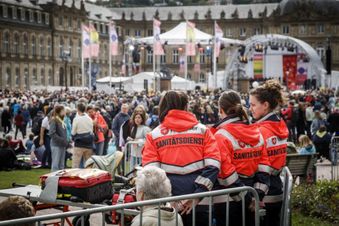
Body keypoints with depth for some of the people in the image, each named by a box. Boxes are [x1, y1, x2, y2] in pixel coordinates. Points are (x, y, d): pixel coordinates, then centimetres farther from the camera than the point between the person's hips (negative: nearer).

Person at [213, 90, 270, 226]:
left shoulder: (221, 135, -12)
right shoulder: (256, 132, 6)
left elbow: (226, 171, -17)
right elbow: (263, 166, 2)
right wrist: (258, 195, 0)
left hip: (228, 200, -6)